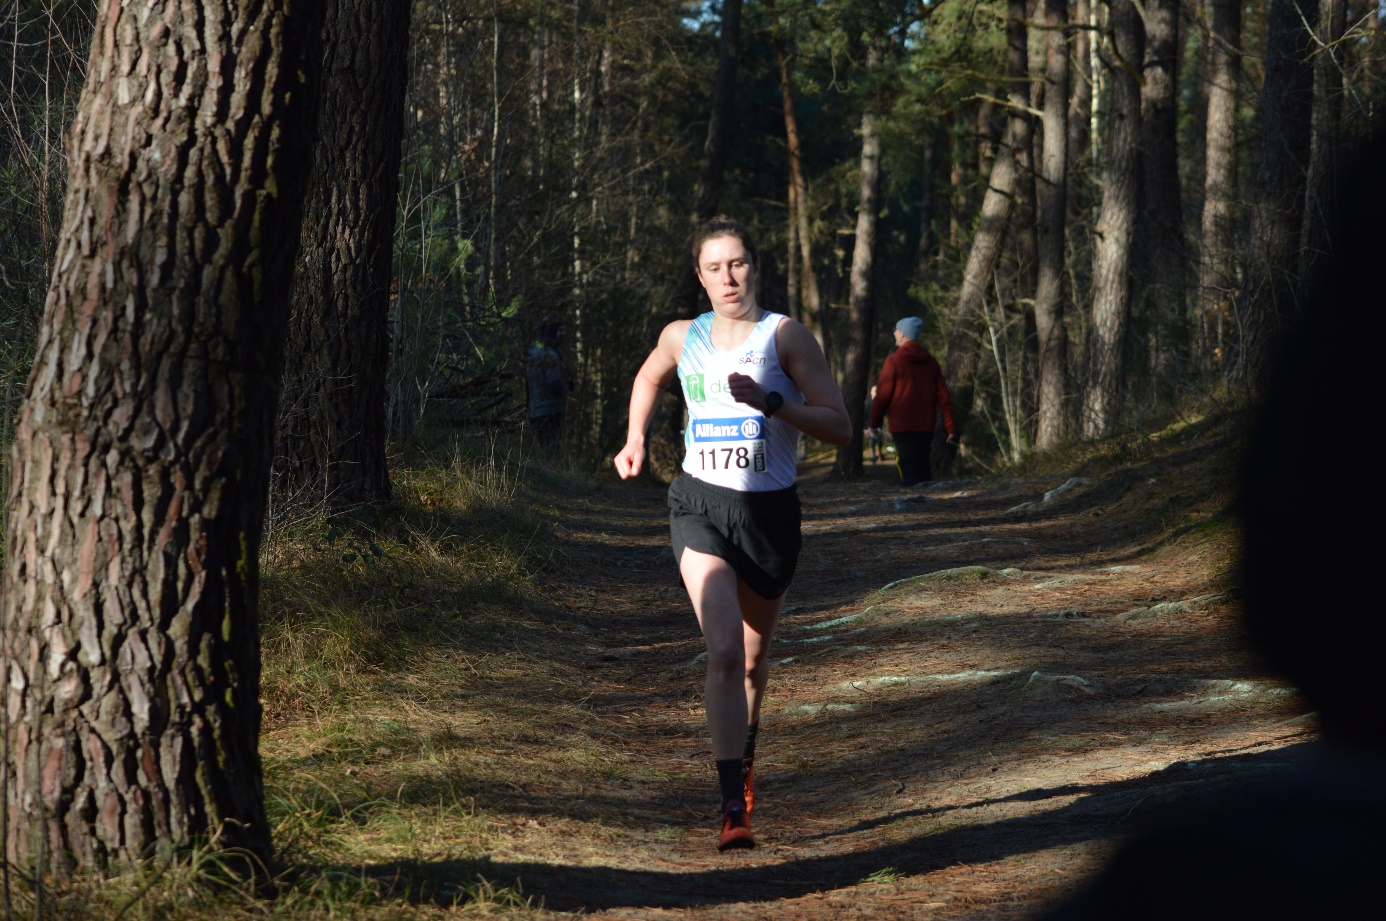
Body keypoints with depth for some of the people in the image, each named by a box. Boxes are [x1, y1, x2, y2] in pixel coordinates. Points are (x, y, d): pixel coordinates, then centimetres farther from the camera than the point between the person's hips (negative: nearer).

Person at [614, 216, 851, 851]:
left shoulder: (785, 336, -6)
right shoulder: (682, 338, 4)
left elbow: (840, 427, -11)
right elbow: (648, 379, 29)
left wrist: (770, 401, -23)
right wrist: (635, 440, 15)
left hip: (770, 511, 0)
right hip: (701, 506, 0)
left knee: (753, 657, 17)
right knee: (723, 653, -19)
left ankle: (744, 751, 47)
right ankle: (733, 806, -22)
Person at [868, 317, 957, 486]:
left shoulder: (894, 360, -7)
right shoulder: (930, 362, 10)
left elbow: (883, 394, -7)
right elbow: (943, 396, 7)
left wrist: (874, 423, 3)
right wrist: (951, 427, 8)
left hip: (902, 427, -5)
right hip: (926, 427, 5)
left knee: (909, 473, -7)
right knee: (923, 470, 16)